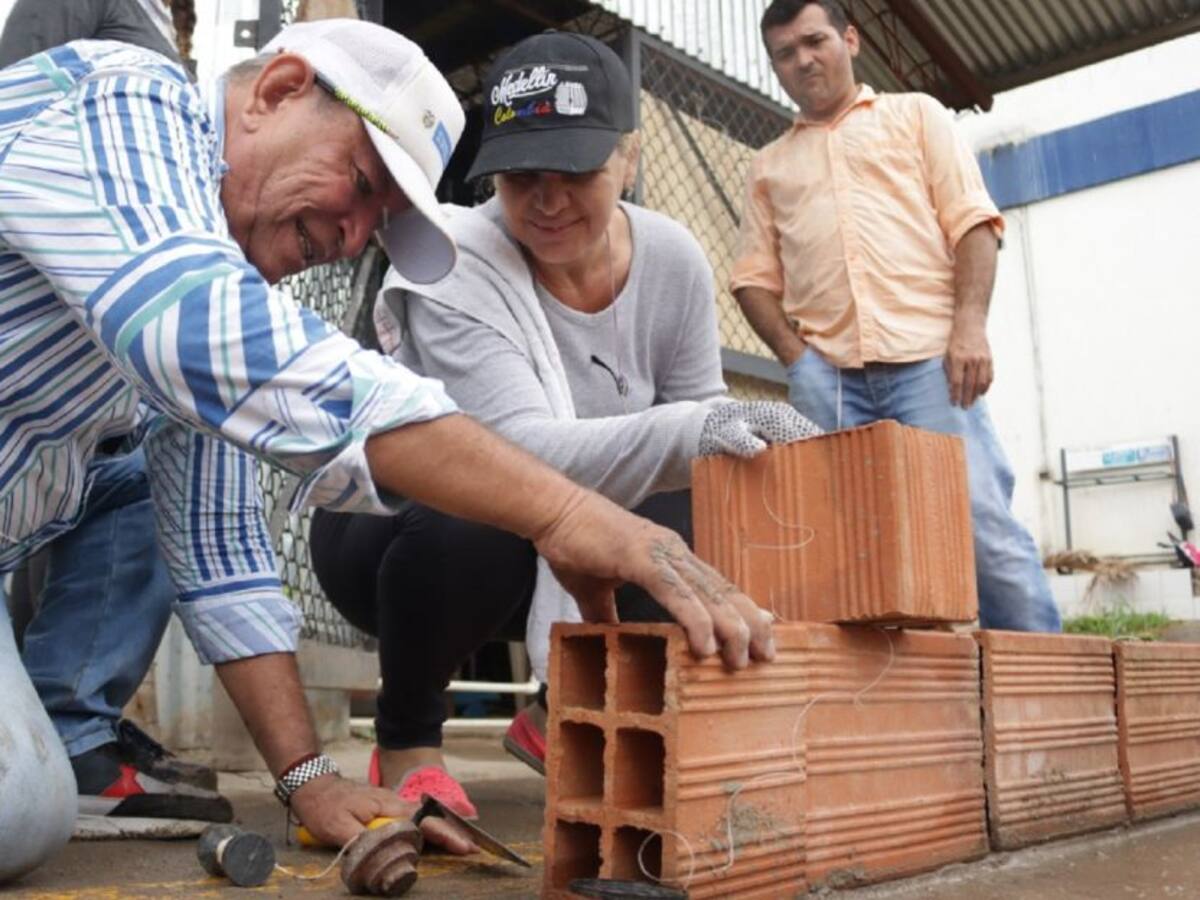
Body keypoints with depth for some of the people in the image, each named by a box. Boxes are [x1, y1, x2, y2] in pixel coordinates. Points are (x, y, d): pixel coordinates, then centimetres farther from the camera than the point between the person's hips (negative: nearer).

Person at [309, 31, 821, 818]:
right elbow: (520, 450, -41)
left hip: (563, 545, 5)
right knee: (468, 532, -38)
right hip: (395, 524, -5)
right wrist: (685, 433, -57)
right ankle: (407, 739, -5)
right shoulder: (455, 267, -26)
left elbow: (698, 426, -4)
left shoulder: (674, 260, -11)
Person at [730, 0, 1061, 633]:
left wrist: (969, 327, -9)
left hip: (928, 356, -2)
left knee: (983, 523, -9)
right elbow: (755, 277, 16)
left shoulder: (915, 114, 17)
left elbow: (972, 222, 6)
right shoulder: (768, 166, 23)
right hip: (826, 374, 3)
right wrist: (795, 355, -2)